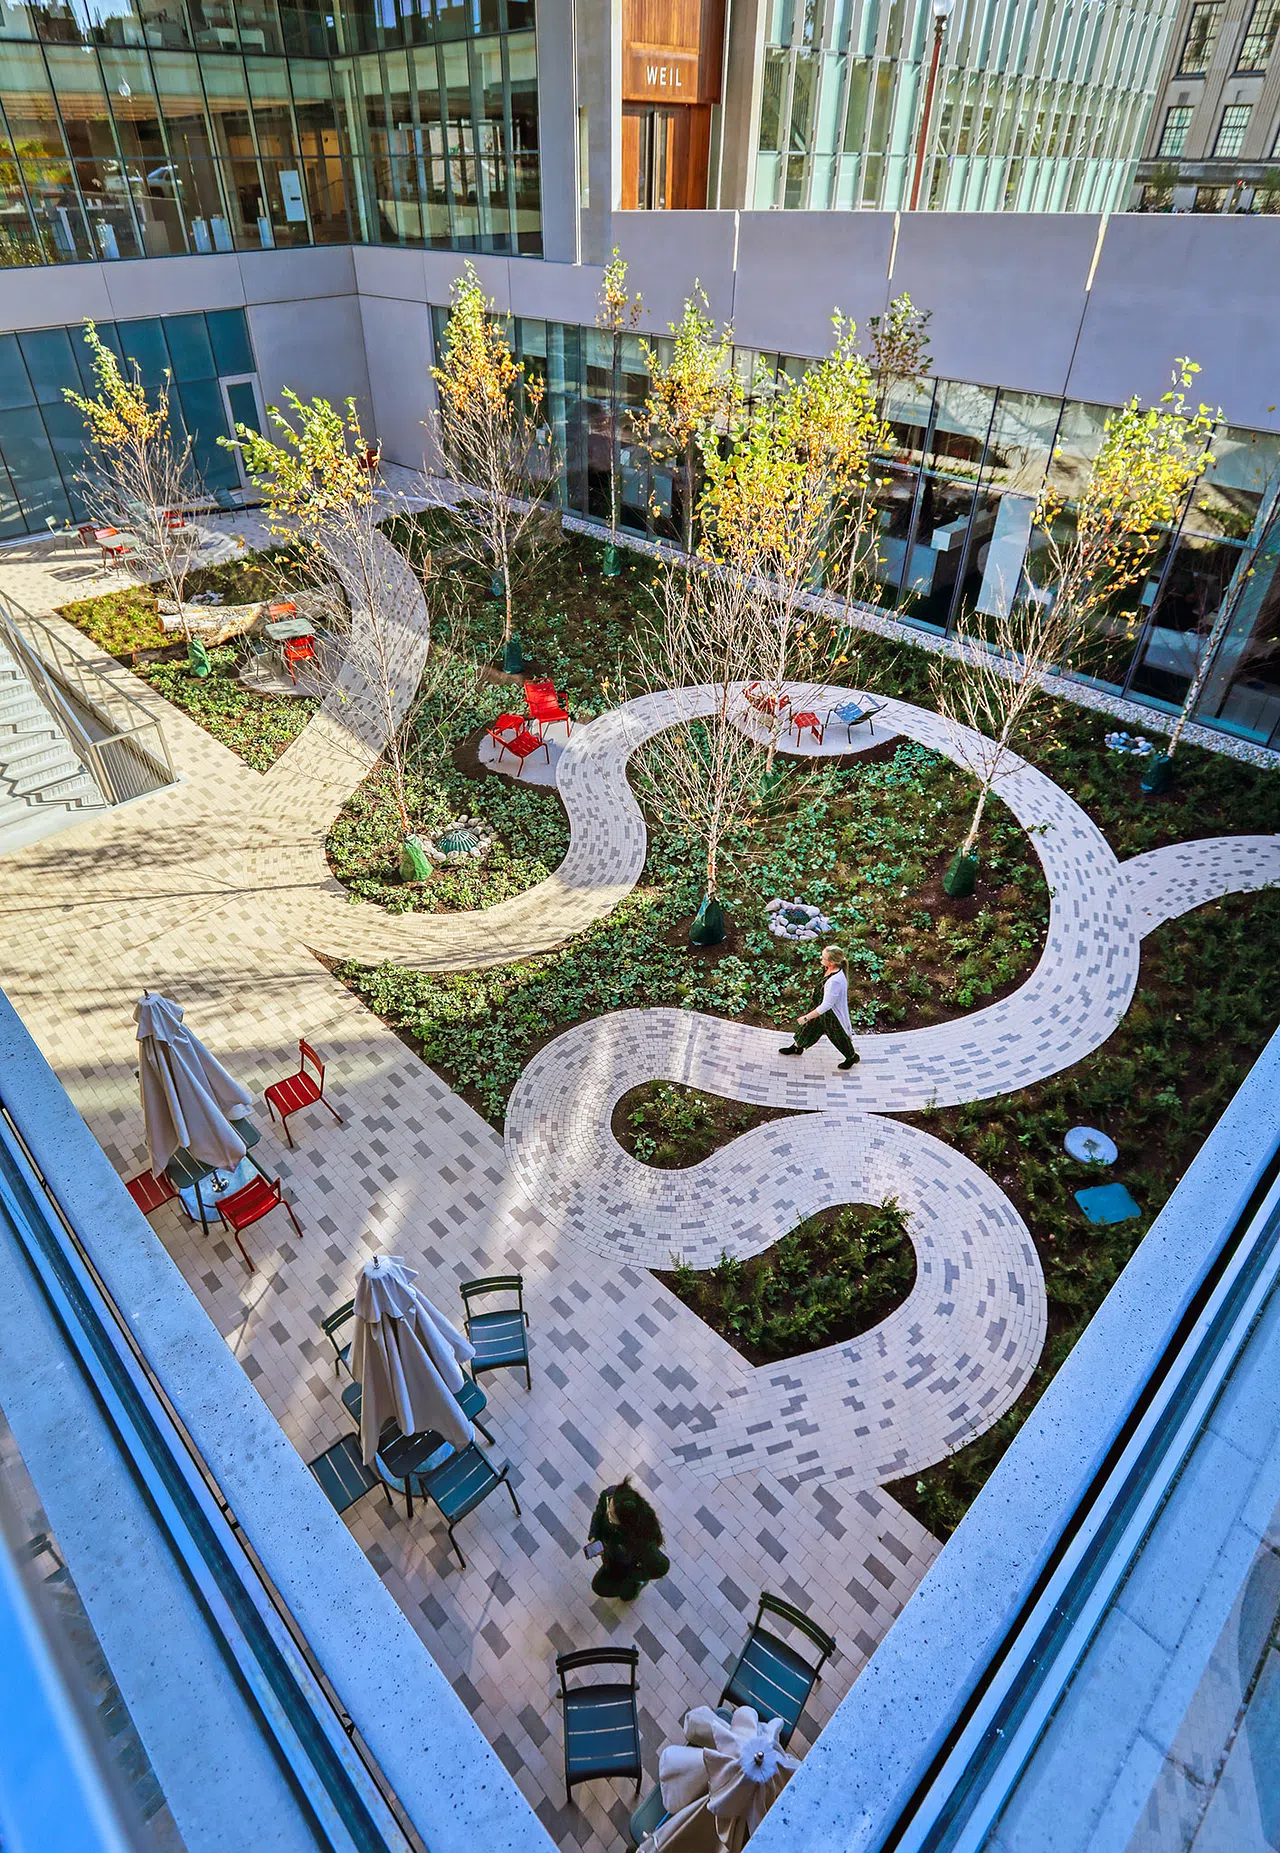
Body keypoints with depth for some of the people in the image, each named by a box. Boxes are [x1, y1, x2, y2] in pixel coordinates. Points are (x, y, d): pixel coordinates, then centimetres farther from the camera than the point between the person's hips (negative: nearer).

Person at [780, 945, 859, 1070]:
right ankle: (797, 1047, 52)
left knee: (839, 1036, 19)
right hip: (821, 1006, 8)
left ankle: (852, 1057, 48)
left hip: (833, 1014, -8)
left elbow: (826, 1006, -33)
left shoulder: (834, 981, -42)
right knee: (809, 1026, 26)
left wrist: (806, 1017, -25)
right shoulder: (830, 969, -16)